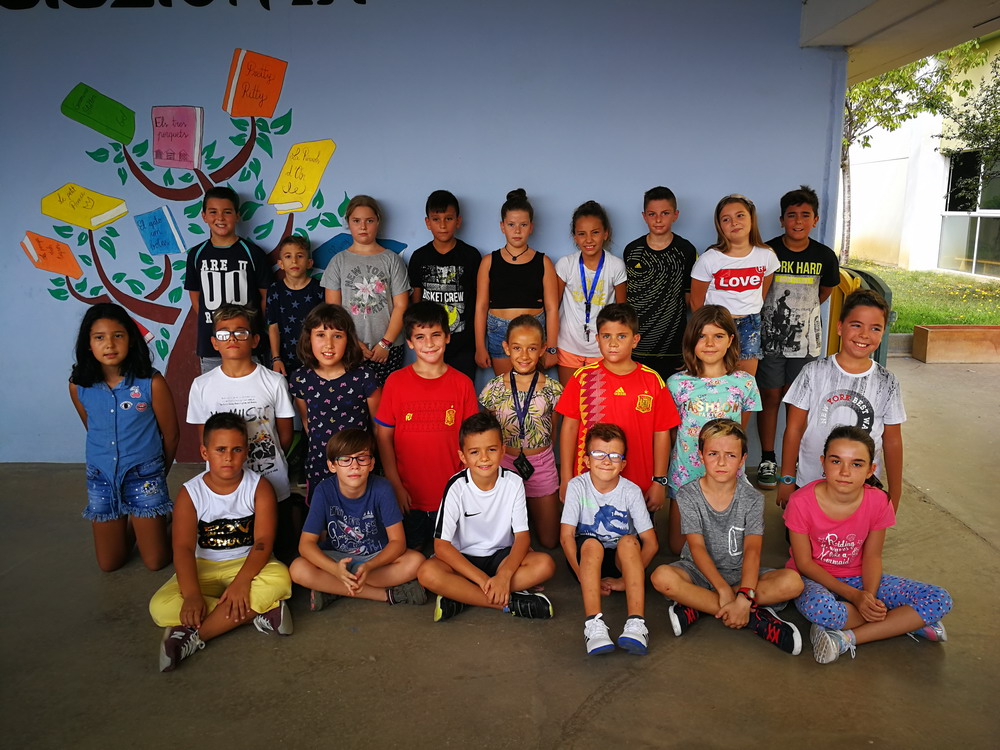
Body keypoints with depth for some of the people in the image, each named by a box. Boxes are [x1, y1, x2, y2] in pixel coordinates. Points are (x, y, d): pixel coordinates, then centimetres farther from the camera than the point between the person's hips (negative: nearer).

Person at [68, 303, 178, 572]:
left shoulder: (151, 383, -17)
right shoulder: (79, 387, -8)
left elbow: (171, 435, -5)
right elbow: (92, 430, 10)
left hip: (144, 476, -3)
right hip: (101, 477, 3)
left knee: (155, 562, 4)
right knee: (109, 564, 12)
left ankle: (159, 519, 33)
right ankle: (131, 523, 40)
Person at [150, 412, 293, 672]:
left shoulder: (259, 487, -7)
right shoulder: (190, 493, -6)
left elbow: (263, 541, -17)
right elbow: (183, 548, -17)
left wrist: (241, 582, -34)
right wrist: (192, 595, -33)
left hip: (247, 564, -1)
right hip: (204, 567, 1)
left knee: (280, 579, -35)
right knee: (161, 607, -27)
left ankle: (193, 635, -30)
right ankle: (259, 612, -27)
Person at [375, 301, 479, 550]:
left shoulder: (462, 383, -3)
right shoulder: (396, 382, -6)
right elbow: (383, 436, -2)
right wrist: (395, 485, -6)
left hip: (451, 495, 1)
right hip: (408, 496, 0)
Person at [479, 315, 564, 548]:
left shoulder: (553, 390, -8)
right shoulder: (495, 389, -8)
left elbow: (551, 433, 5)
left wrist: (536, 456, 7)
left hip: (542, 465, 1)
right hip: (504, 462, 0)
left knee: (549, 541, 10)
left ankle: (530, 508, 37)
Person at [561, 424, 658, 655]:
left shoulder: (631, 491, -11)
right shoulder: (577, 486, -12)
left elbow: (651, 543, -12)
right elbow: (566, 535, -15)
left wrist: (626, 580, -19)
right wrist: (585, 579, -21)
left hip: (621, 558, 1)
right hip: (587, 557, 0)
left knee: (629, 541, -32)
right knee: (591, 543, -34)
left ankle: (636, 622, -43)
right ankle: (594, 623, -46)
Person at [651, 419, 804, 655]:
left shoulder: (752, 499, -5)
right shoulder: (688, 495, -8)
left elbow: (752, 550, -18)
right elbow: (697, 548, -16)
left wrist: (744, 596, -34)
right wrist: (723, 589, -31)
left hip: (739, 574, 2)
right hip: (700, 572, -1)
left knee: (792, 582, -25)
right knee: (661, 577, -34)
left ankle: (697, 606, -24)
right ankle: (755, 616, -27)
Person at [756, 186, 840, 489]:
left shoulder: (825, 256, -1)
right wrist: (779, 312, 6)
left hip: (806, 339, 2)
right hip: (770, 338, -2)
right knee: (770, 397, 3)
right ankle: (767, 460, 15)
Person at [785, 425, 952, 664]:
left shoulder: (878, 503, -12)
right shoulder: (802, 502, -21)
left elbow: (872, 557, -1)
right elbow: (804, 563, -14)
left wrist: (869, 597, -21)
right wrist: (854, 596, -21)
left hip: (857, 578, 4)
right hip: (814, 578, -3)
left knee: (940, 600, -14)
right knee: (819, 608, -41)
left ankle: (846, 638, -19)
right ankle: (907, 623, -15)